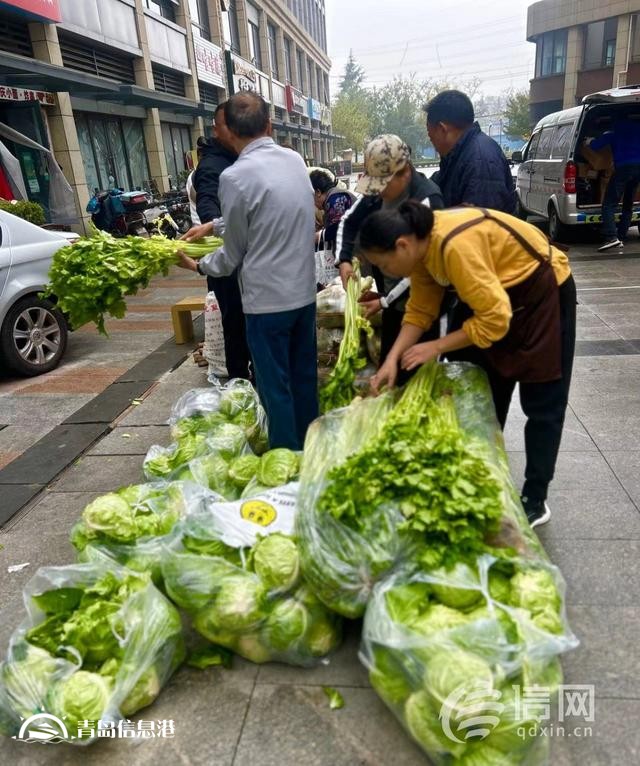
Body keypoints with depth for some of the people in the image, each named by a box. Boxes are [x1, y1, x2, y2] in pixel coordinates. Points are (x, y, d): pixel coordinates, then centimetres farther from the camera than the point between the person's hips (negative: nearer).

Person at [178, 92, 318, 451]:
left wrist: (199, 265, 12)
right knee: (304, 375, 18)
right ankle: (307, 446, 33)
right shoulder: (295, 159, 4)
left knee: (276, 385, 6)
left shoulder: (235, 176, -15)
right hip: (304, 289, 7)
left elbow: (235, 252, -6)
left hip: (268, 297, -7)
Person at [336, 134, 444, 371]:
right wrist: (344, 260, -2)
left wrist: (385, 300, -17)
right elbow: (349, 221, 15)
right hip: (391, 298, 7)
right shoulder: (378, 190, 0)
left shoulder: (427, 200, -21)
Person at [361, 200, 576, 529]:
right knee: (488, 396, 14)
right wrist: (393, 358, -15)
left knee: (541, 404, 0)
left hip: (543, 292, -8)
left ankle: (534, 501, 12)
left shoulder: (456, 245, -36)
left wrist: (436, 348, -25)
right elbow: (420, 309, -5)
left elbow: (494, 318, -33)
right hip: (501, 293, 9)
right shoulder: (421, 243, -10)